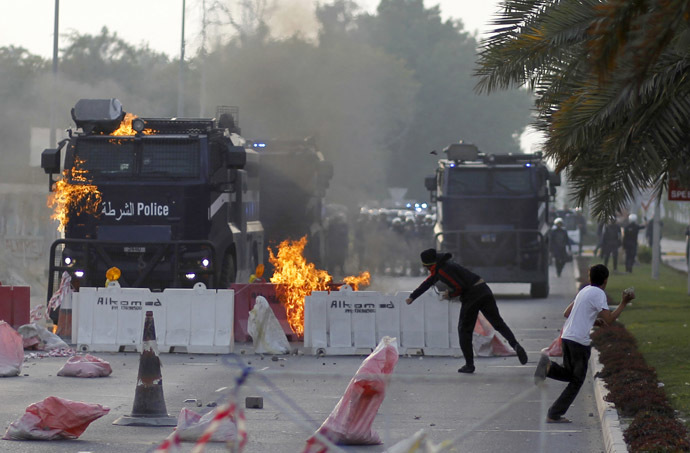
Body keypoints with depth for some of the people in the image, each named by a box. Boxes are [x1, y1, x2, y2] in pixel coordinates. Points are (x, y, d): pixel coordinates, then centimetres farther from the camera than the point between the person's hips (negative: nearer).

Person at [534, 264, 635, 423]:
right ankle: (554, 415, 3)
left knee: (570, 374, 22)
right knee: (576, 381, 5)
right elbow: (609, 319, -14)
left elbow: (566, 313, 23)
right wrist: (624, 303, -7)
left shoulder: (584, 291, 17)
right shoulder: (598, 294, -9)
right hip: (580, 341, -8)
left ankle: (548, 367, -7)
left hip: (566, 337, 8)